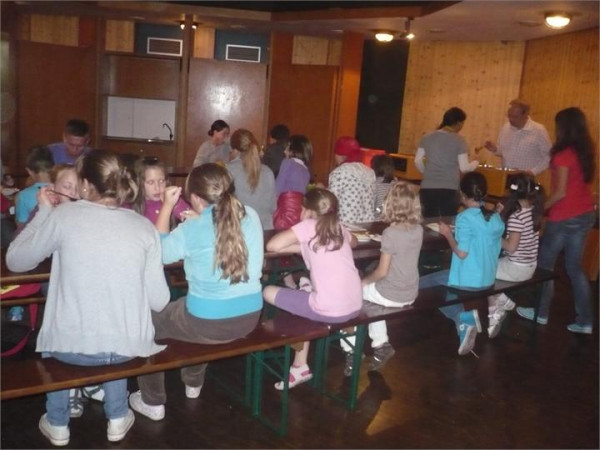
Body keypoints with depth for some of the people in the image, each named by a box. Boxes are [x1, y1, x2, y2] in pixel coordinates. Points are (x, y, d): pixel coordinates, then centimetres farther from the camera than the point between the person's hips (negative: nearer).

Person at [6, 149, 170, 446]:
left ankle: (57, 424, 40)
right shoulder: (144, 226, -4)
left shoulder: (64, 215, -8)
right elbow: (159, 301, -4)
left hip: (70, 347, -1)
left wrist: (43, 212, 14)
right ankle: (118, 418, 38)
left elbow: (15, 261, 5)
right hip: (127, 347, 2)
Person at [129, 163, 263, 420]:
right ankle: (193, 384, 50)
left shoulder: (191, 230, -15)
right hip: (249, 318, 6)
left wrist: (167, 206, 6)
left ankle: (153, 402, 27)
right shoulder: (251, 216, -2)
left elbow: (159, 251, 3)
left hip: (209, 324, -6)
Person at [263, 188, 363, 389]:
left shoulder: (309, 225, -2)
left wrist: (301, 248, 6)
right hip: (355, 306, 7)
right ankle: (300, 366, 28)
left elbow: (272, 246, -9)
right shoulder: (339, 227, 14)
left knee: (268, 292, 9)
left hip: (330, 310, -7)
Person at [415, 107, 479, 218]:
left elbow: (417, 161, 8)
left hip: (428, 188, 3)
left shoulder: (427, 137, 5)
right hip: (449, 189, -3)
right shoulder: (459, 140, -5)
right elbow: (464, 167, -6)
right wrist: (476, 163, 14)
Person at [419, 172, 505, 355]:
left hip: (467, 280, -8)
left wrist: (448, 234, -8)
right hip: (488, 279, 8)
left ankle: (463, 317, -4)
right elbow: (492, 248, 12)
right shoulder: (496, 218, 4)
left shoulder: (465, 217, -17)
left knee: (421, 284, 5)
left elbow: (462, 253, -21)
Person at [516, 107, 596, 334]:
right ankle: (585, 321, 15)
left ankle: (541, 313, 21)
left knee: (545, 263, 10)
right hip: (585, 214, 8)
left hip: (564, 218, -7)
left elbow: (560, 192, -19)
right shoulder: (585, 151, 5)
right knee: (574, 267, 14)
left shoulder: (564, 155, -17)